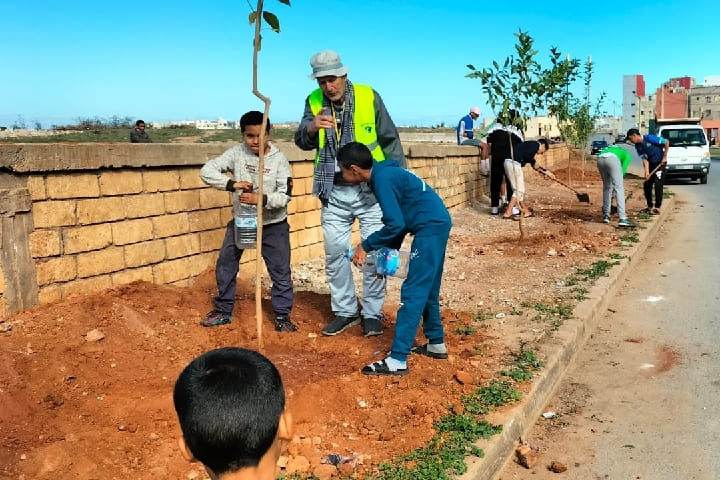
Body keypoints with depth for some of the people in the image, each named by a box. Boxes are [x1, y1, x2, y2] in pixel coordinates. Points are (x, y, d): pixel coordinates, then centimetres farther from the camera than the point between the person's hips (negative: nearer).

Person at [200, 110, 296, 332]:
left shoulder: (279, 159, -13)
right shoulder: (236, 153, -9)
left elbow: (285, 196, -16)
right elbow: (207, 170, -14)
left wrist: (261, 199, -33)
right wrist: (232, 184, -27)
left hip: (273, 225, -2)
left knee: (280, 271, 4)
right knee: (224, 265, 9)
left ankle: (282, 315, 18)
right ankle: (223, 310, 26)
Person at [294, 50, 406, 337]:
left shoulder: (369, 97, -8)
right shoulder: (314, 101, 0)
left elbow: (390, 141, -1)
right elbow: (302, 142, -7)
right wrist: (311, 128, -30)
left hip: (371, 189, -3)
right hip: (334, 192, 3)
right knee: (335, 252, 8)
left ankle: (372, 313, 18)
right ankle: (345, 311, 23)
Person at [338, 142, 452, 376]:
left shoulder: (382, 179, -16)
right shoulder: (385, 173, 13)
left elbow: (395, 224, -18)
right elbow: (398, 219, 17)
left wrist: (366, 246, -7)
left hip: (430, 228, -10)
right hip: (437, 225, 10)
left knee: (413, 293, -9)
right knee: (427, 290, 19)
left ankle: (397, 360, -7)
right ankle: (436, 343, 32)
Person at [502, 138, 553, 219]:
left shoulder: (530, 144, 30)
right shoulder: (536, 144, 2)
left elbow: (535, 166, 34)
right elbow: (527, 155, -16)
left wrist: (546, 172, 40)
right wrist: (534, 163, 1)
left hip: (508, 163, 10)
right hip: (514, 163, -10)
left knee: (520, 189, 17)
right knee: (519, 190, -4)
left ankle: (525, 211, 26)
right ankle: (507, 213, -6)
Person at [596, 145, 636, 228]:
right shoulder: (627, 155, 31)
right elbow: (622, 170, 15)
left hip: (600, 159, 5)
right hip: (612, 159, -5)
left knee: (606, 187, 21)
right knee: (619, 188, -5)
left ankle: (606, 215, 22)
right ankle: (622, 218, -13)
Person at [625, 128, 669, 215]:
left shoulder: (649, 138, -21)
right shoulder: (638, 146, -1)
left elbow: (666, 142, -17)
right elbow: (645, 159, -6)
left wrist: (665, 157, -15)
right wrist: (647, 172, -19)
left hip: (660, 163, -7)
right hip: (651, 164, 7)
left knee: (658, 185, -12)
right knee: (646, 185, 6)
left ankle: (657, 208, -7)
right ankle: (650, 207, 18)